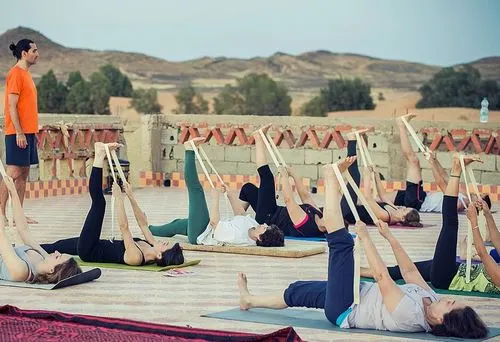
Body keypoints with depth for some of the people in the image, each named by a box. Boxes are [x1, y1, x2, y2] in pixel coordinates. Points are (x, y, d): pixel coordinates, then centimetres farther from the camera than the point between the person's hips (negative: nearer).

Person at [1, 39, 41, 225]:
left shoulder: (26, 74, 17)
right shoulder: (16, 74, -11)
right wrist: (19, 132, -20)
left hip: (28, 132, 9)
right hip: (18, 133, -9)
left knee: (24, 173, 8)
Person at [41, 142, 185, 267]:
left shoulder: (136, 257, -35)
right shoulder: (152, 248, -13)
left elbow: (123, 227, -39)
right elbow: (143, 223, -3)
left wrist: (118, 197, -38)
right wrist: (130, 196, -6)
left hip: (89, 251, -7)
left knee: (99, 202, -8)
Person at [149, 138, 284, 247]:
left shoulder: (237, 236, -41)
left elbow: (214, 221, -34)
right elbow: (241, 214, -2)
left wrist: (216, 198, -25)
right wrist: (229, 192, -2)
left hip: (199, 234, -8)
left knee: (195, 188, -4)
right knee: (179, 223, 34)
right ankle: (149, 229, 60)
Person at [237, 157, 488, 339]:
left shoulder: (409, 315, -37)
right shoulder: (430, 298, -13)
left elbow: (382, 277, -34)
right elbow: (409, 270, 1)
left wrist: (365, 237, -27)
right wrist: (389, 237, 0)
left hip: (344, 310, -8)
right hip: (359, 294, 8)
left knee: (342, 244, -11)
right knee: (298, 291, 23)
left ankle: (332, 180, 8)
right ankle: (249, 300, 46)